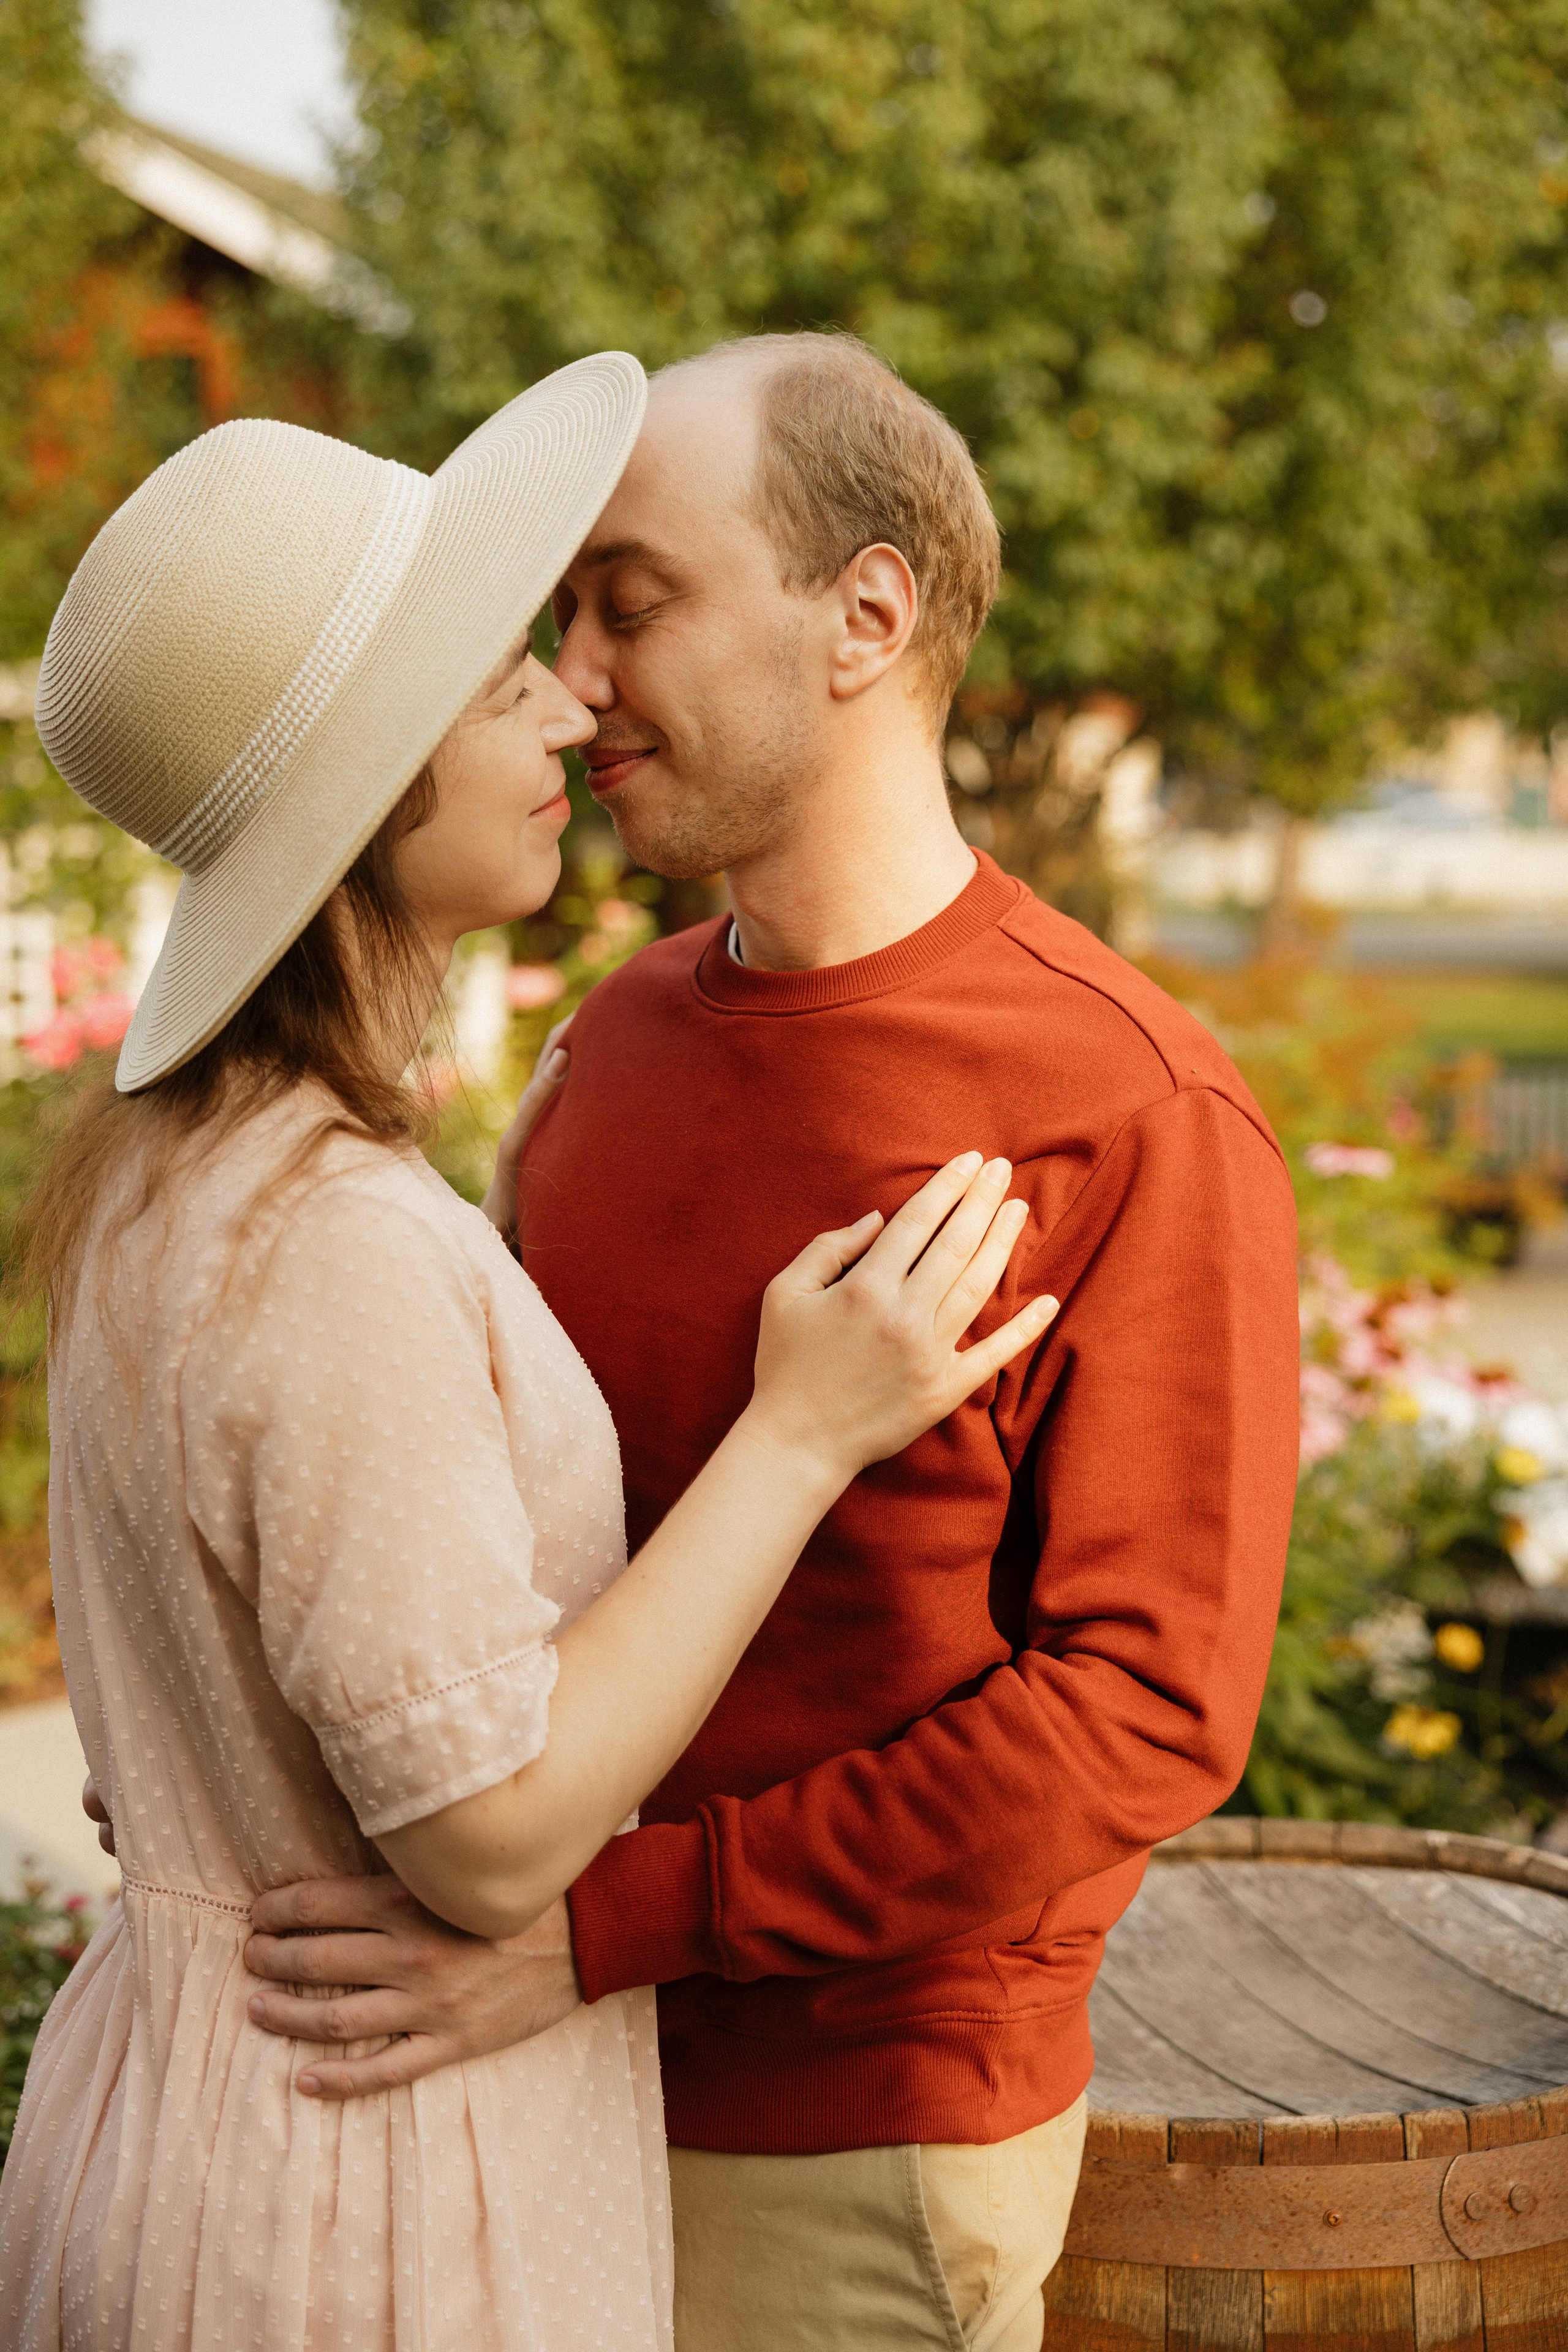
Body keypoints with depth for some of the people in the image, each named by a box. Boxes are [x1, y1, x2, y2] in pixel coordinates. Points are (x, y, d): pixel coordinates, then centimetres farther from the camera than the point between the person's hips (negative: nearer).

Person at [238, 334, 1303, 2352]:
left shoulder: (1139, 1121, -18)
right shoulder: (622, 1034, 5)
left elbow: (1147, 1709, -21)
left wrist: (597, 1920, -25)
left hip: (854, 2129, -6)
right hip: (571, 2069, 6)